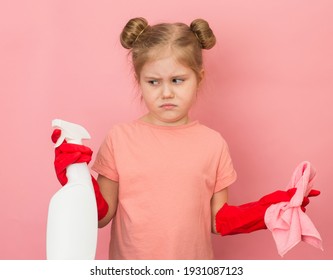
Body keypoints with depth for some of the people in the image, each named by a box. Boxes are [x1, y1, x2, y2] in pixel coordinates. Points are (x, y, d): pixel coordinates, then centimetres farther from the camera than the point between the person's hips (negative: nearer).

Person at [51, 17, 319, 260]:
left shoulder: (213, 144, -7)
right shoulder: (120, 138, -9)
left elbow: (219, 221, -1)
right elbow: (101, 215, -6)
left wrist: (268, 209, -13)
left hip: (192, 264, 1)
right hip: (130, 263, 0)